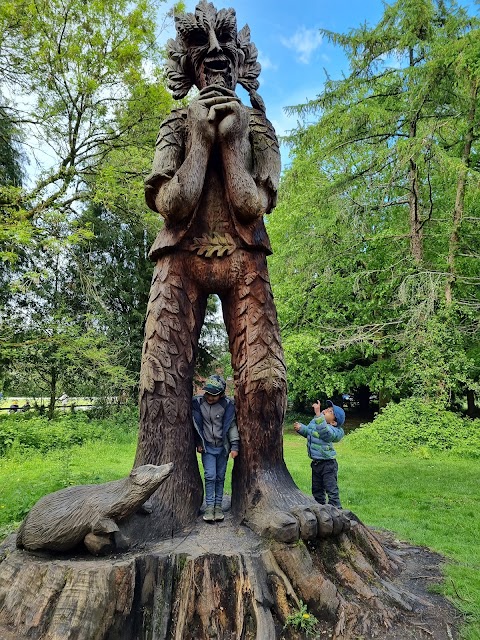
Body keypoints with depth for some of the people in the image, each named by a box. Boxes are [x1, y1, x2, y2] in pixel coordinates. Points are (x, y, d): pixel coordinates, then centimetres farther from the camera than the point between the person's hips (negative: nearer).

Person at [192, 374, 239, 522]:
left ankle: (218, 505, 20)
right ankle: (209, 506, 5)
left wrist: (234, 446, -6)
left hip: (222, 447, 1)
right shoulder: (197, 403, -9)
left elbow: (232, 425, -3)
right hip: (207, 447, 0)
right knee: (210, 476, -7)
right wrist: (198, 443, 5)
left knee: (220, 477, 8)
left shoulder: (227, 405, -11)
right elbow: (196, 426, 2)